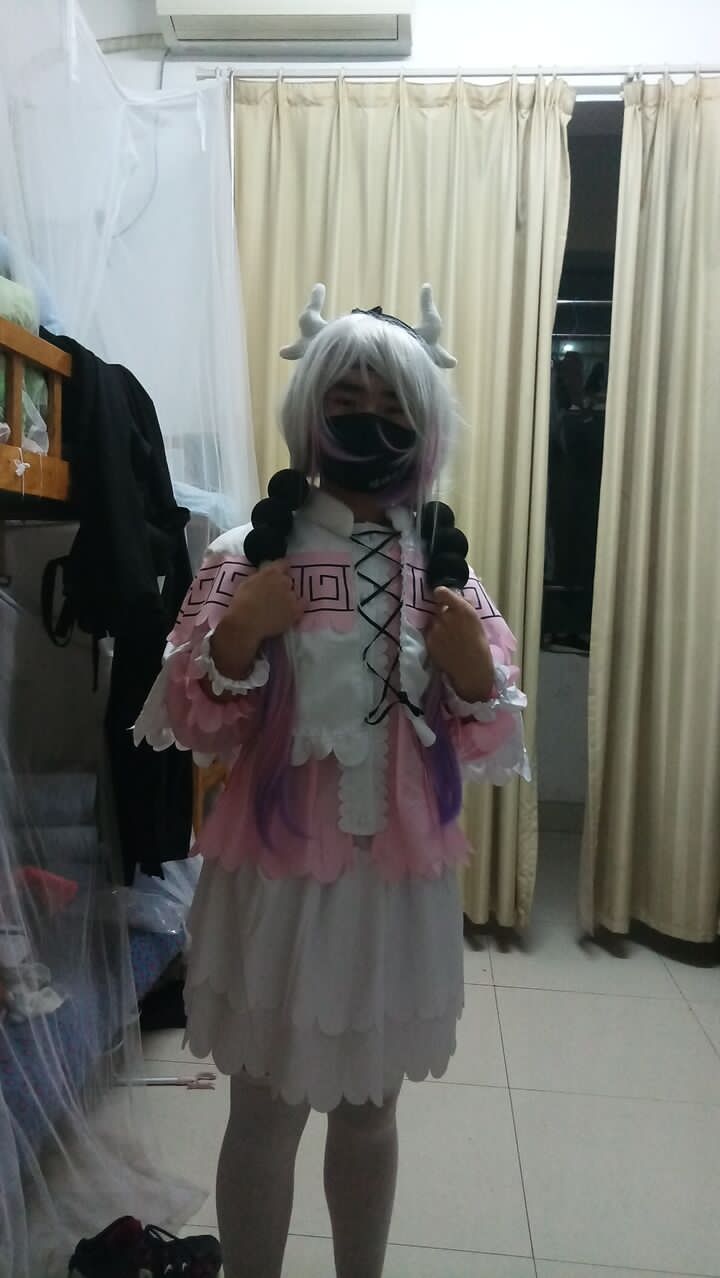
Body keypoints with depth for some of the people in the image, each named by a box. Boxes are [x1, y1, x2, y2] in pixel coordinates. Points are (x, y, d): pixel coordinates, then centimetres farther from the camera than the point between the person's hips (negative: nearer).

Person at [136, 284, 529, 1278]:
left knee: (370, 1112, 21)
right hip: (279, 875, -2)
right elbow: (190, 729, -6)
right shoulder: (248, 555, -7)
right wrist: (238, 639, -23)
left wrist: (473, 672, -17)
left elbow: (489, 747, 3)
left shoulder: (446, 567, 0)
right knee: (266, 1116, 14)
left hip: (402, 881, 3)